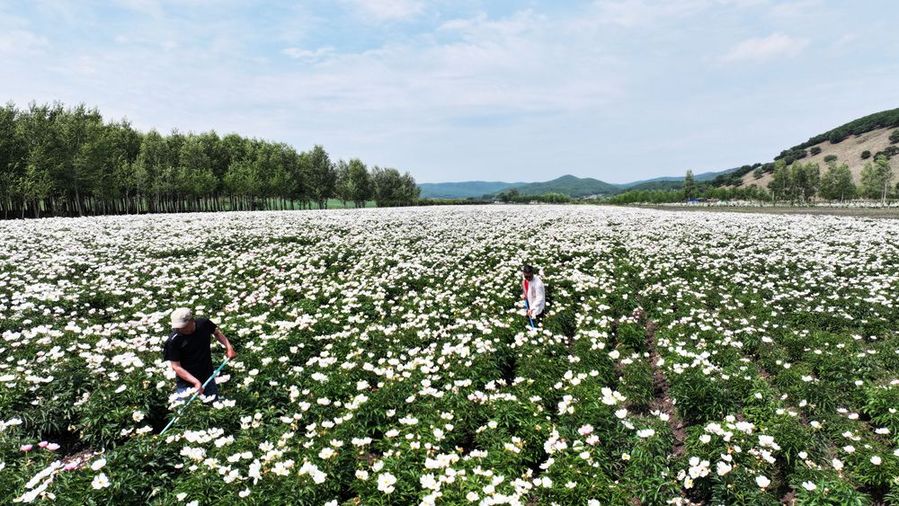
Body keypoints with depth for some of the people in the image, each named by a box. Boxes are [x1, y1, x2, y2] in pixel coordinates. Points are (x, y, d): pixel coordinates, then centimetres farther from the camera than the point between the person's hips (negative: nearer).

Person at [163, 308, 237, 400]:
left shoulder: (204, 324, -12)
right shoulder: (173, 341, -21)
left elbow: (216, 332, 10)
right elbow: (176, 367, -18)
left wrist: (229, 347, -4)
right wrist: (195, 382, -27)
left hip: (208, 378, 4)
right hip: (187, 384, -4)